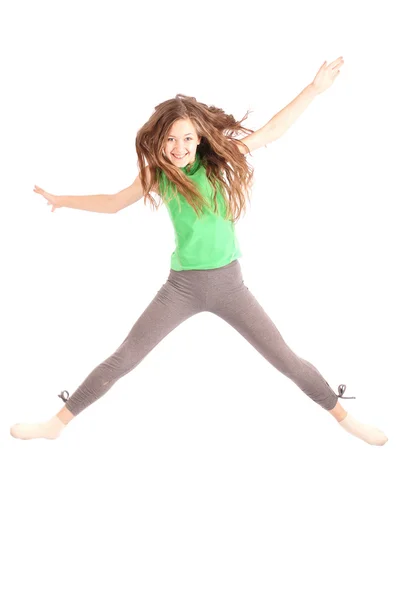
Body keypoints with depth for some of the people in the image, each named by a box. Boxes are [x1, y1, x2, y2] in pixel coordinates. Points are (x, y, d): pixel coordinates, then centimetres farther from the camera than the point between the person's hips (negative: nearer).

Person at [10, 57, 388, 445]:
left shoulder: (218, 160, -6)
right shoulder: (158, 174, -4)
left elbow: (273, 130, 0)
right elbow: (114, 202, 12)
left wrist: (314, 88, -2)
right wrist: (61, 200, 15)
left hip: (228, 283, 0)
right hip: (181, 286, 0)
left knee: (286, 359, 7)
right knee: (121, 361, 1)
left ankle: (343, 417, 27)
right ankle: (56, 424, 14)